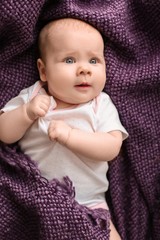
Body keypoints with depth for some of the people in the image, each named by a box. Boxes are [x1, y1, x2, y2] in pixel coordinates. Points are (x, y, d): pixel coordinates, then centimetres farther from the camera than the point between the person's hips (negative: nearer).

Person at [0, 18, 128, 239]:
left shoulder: (101, 105, -2)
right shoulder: (31, 97, 1)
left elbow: (112, 148, -14)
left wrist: (70, 135, -24)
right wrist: (27, 113, -19)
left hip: (87, 202, 0)